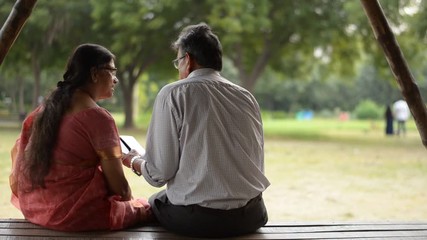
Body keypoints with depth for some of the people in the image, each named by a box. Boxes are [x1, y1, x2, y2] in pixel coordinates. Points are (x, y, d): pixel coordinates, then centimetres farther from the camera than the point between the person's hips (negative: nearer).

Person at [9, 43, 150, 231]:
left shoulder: (47, 106, 8)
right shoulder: (97, 117, -16)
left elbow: (17, 151, 15)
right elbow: (120, 188, -16)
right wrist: (128, 199, 6)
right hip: (77, 214, -8)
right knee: (145, 209, 11)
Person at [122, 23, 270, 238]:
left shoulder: (173, 94, -8)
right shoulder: (247, 98, 5)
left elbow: (159, 174, -10)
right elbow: (256, 165, 11)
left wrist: (133, 161, 12)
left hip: (194, 220, -5)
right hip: (250, 217, 5)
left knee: (155, 202, 26)